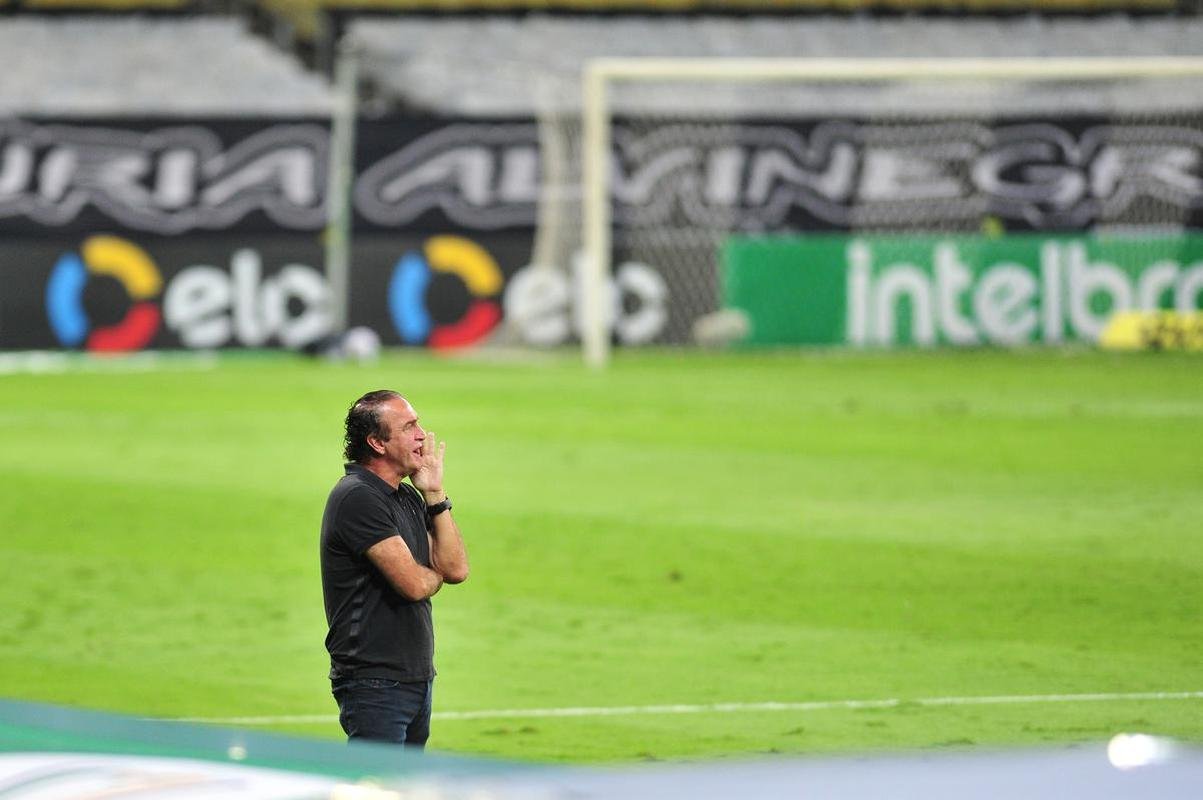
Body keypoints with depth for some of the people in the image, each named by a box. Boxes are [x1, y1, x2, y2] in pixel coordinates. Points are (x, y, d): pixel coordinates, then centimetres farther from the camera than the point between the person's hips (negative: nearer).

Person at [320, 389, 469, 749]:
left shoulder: (409, 496, 14)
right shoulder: (357, 497, -15)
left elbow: (456, 568, 6)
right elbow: (414, 584, -21)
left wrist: (435, 495, 1)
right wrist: (436, 575, 4)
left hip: (417, 678, 9)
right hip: (375, 682, -9)